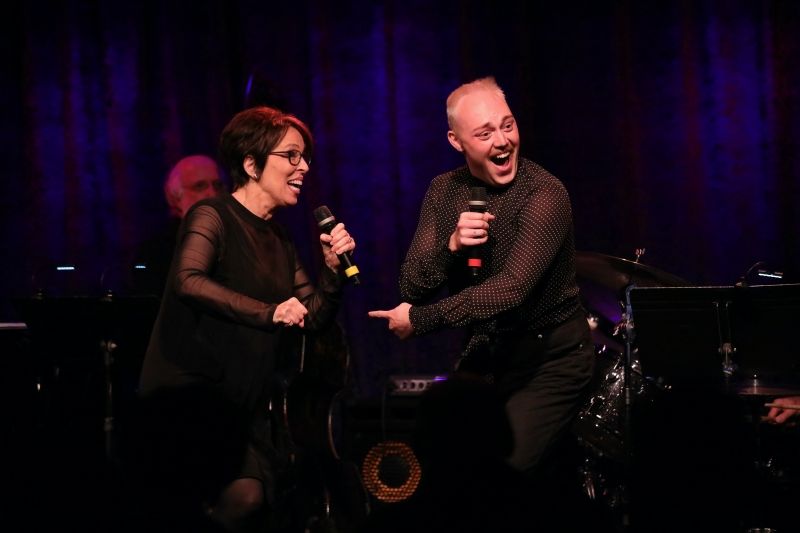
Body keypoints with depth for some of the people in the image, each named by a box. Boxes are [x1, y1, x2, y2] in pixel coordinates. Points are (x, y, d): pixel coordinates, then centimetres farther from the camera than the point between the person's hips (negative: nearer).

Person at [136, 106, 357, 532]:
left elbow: (315, 318, 16)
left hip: (246, 409, 7)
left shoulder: (278, 240, 17)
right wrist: (268, 313, -31)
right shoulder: (212, 216, -5)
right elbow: (188, 280, -24)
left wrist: (332, 268, -1)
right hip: (189, 397, -7)